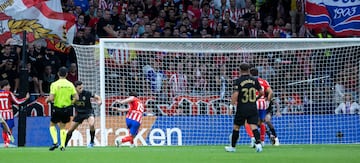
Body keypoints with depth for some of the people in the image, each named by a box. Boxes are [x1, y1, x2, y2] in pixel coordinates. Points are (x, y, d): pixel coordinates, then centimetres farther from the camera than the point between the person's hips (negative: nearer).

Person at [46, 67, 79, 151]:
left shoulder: (54, 84, -10)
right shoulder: (70, 84, -1)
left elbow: (51, 98, -18)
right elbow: (76, 97, -5)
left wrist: (47, 100, 5)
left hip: (57, 108, -3)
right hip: (67, 109, 3)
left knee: (52, 125, 16)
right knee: (62, 126, 17)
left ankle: (55, 142, -2)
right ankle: (63, 145, 8)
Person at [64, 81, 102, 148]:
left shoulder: (86, 93, -18)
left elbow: (97, 97, -9)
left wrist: (99, 101, -29)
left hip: (88, 112, -4)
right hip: (79, 113, 4)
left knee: (91, 124, -33)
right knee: (70, 130, 6)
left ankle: (92, 142, -12)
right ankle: (64, 145, 28)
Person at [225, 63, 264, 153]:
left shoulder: (238, 81, -9)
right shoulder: (254, 80, 2)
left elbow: (235, 94, -18)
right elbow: (261, 92, 7)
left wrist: (233, 102, 0)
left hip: (241, 109, -2)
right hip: (253, 108, 2)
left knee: (236, 127, 12)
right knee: (253, 126, -3)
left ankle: (233, 147, 22)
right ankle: (258, 143, -23)